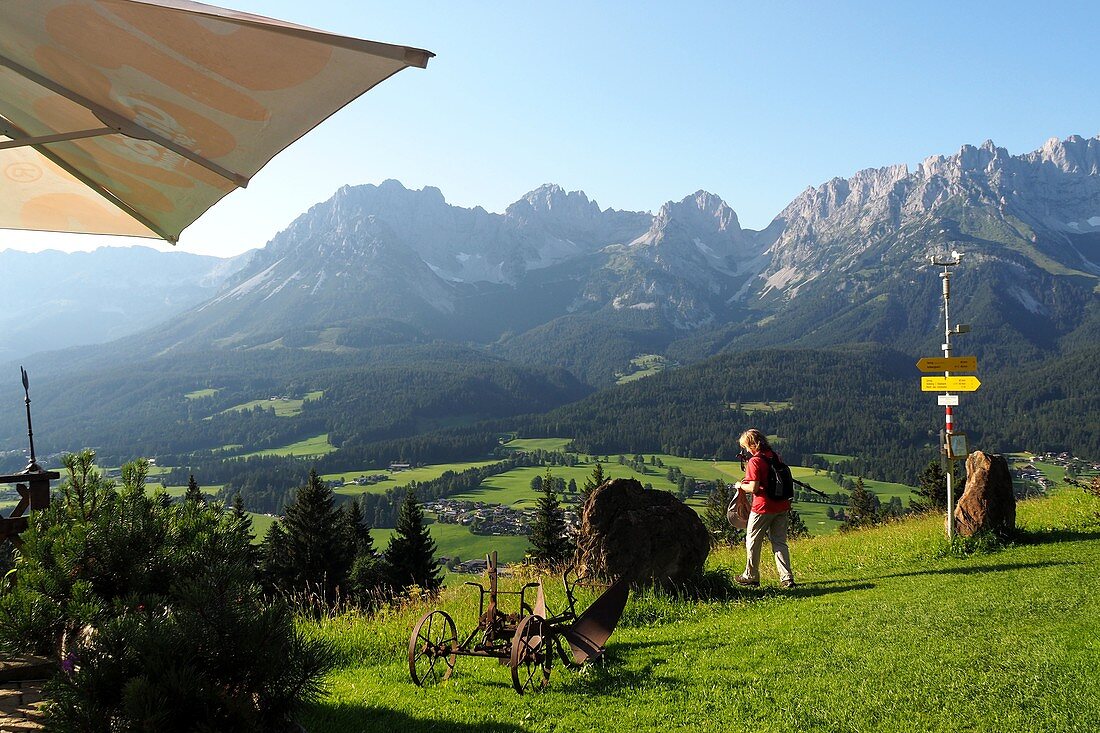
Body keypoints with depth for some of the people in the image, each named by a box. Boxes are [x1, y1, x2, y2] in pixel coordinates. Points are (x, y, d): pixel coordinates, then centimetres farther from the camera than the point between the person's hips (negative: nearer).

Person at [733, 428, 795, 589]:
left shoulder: (755, 461, -15)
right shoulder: (775, 457, 7)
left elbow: (753, 488, -20)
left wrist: (741, 485, -1)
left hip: (763, 508, -7)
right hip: (782, 506, 7)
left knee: (753, 541, 10)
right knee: (780, 542, 11)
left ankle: (751, 576, 20)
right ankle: (787, 578, 5)